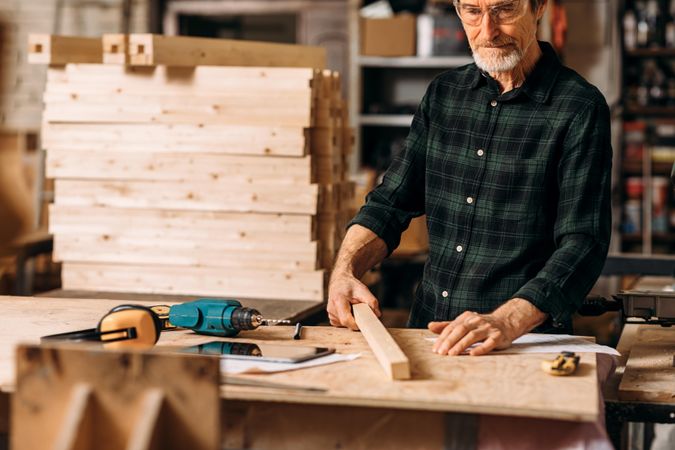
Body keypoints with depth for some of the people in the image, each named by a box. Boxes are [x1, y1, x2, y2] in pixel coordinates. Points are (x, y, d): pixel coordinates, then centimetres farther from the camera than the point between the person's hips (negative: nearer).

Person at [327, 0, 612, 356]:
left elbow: (582, 244, -13)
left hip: (525, 341, -4)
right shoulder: (443, 94, 11)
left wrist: (506, 321, -28)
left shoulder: (580, 109, -5)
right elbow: (390, 203, 16)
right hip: (426, 332, 5)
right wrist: (344, 270, -3)